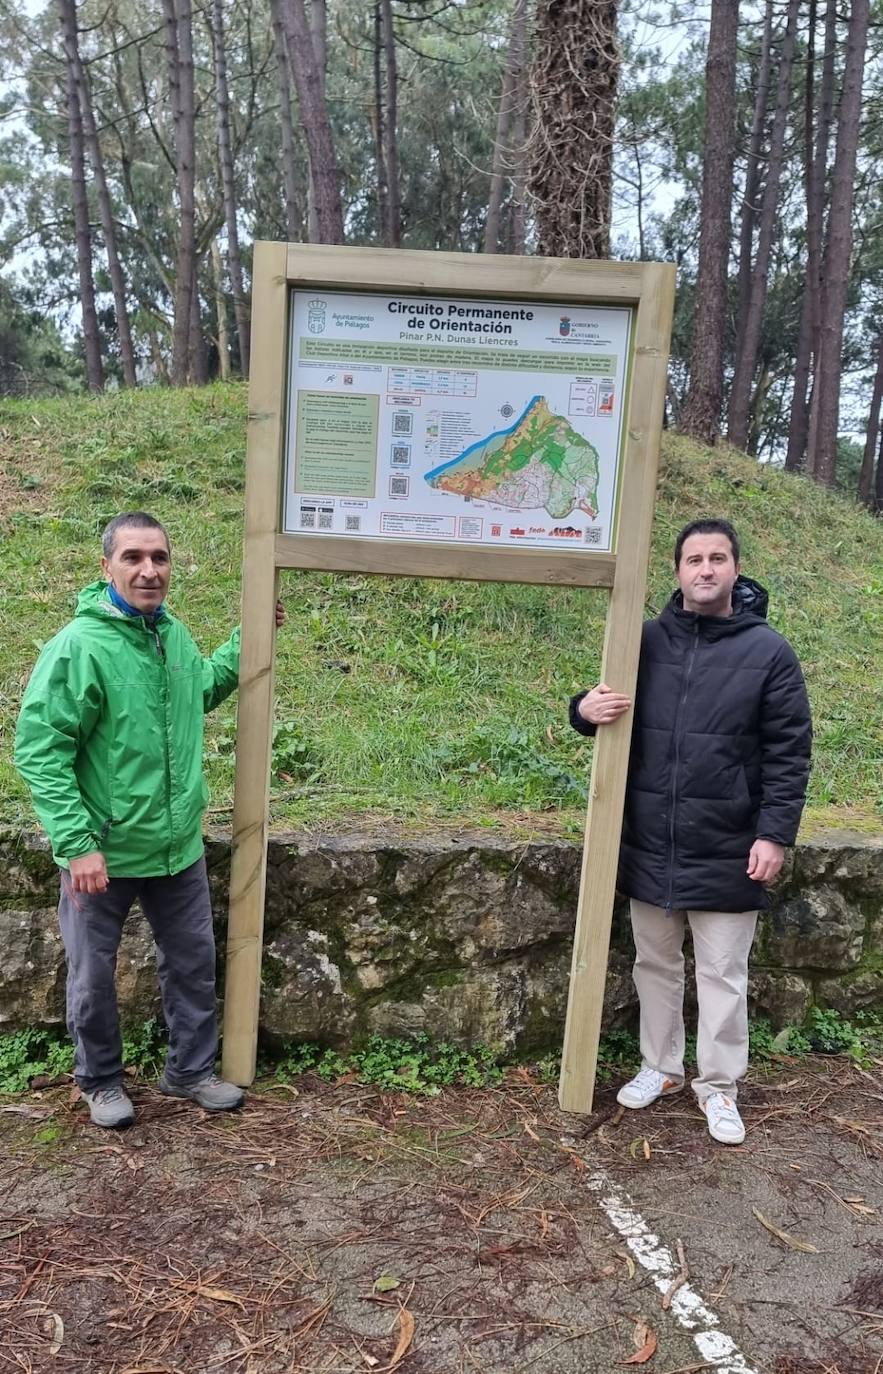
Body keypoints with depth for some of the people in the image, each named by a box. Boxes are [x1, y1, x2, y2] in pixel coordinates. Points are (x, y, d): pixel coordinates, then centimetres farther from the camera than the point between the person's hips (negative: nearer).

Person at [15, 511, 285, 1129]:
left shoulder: (175, 634, 0)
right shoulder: (78, 646, -21)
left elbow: (203, 689, 21)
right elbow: (38, 750, -20)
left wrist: (249, 639, 12)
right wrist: (77, 843, -24)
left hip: (179, 845, 6)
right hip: (103, 852, -5)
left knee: (193, 963, 18)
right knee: (94, 976, 14)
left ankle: (192, 1070, 39)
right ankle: (101, 1081, 39)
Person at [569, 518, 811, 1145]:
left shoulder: (768, 650, -5)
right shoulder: (647, 640, 1)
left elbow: (789, 753, -5)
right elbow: (607, 710, 10)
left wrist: (775, 834, -11)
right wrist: (586, 709, -14)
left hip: (727, 851, -3)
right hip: (650, 845, 3)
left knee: (723, 974, 9)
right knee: (655, 963, 17)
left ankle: (719, 1086, 28)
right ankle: (661, 1067, 36)